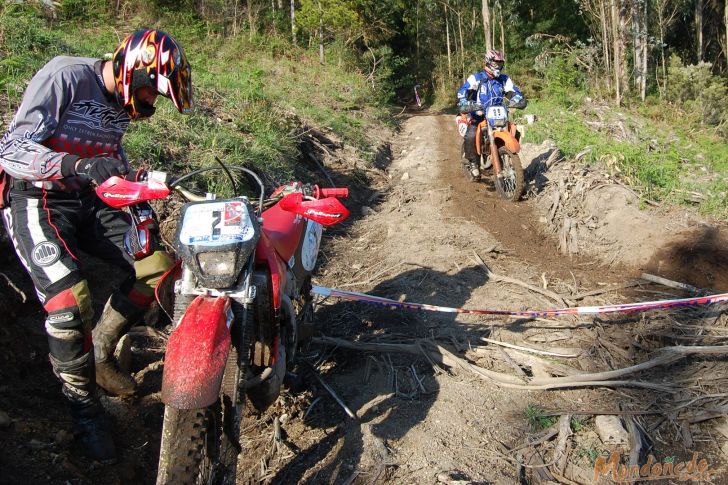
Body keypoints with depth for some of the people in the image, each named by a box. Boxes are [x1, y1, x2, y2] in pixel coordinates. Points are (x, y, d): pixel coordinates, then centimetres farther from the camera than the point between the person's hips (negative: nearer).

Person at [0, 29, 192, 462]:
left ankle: (99, 352, 14)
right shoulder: (64, 77, -18)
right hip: (36, 199, -7)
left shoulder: (122, 101, 6)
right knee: (71, 300, -25)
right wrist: (78, 165, -41)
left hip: (90, 199, 8)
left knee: (158, 268, -6)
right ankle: (85, 407, -2)